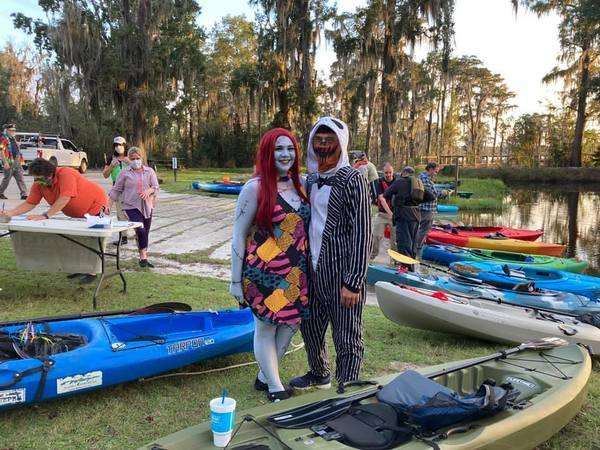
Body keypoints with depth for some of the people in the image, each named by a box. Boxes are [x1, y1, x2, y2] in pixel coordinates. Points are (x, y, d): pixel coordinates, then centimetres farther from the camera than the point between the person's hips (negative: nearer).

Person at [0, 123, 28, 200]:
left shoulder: (13, 139, 18)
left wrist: (20, 161, 21)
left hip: (16, 163, 8)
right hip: (9, 163, -8)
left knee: (21, 178, 1)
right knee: (7, 179, 2)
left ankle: (24, 194, -2)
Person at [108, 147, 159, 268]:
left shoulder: (150, 172, 8)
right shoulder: (125, 173, 2)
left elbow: (156, 188, 4)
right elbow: (116, 190, 5)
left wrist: (148, 191, -18)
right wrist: (109, 205, -1)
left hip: (147, 207, 3)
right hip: (131, 207, -3)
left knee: (145, 233, 8)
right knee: (140, 230, -19)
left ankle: (144, 258, 21)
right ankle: (143, 257, -9)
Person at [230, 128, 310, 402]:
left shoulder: (299, 184, 6)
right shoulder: (255, 187, -11)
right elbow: (239, 235, -9)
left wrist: (308, 268, 16)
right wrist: (236, 280, -9)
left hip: (296, 273, 7)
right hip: (264, 272, -6)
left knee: (290, 324, 16)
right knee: (266, 327, 9)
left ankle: (265, 376, 38)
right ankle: (275, 387, 28)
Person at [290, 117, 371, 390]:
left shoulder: (352, 180, -13)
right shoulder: (312, 178, 10)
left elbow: (362, 234, -16)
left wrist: (353, 283, -19)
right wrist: (304, 264, 15)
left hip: (341, 274, -8)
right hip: (314, 270, 8)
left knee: (346, 338, 4)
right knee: (310, 325, 21)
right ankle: (318, 374, 45)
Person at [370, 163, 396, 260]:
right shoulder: (380, 182, -5)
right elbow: (382, 199, -16)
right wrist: (390, 213, -27)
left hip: (394, 213, 1)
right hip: (382, 213, -1)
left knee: (395, 237, 5)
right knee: (376, 235, -2)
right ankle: (371, 255, 10)